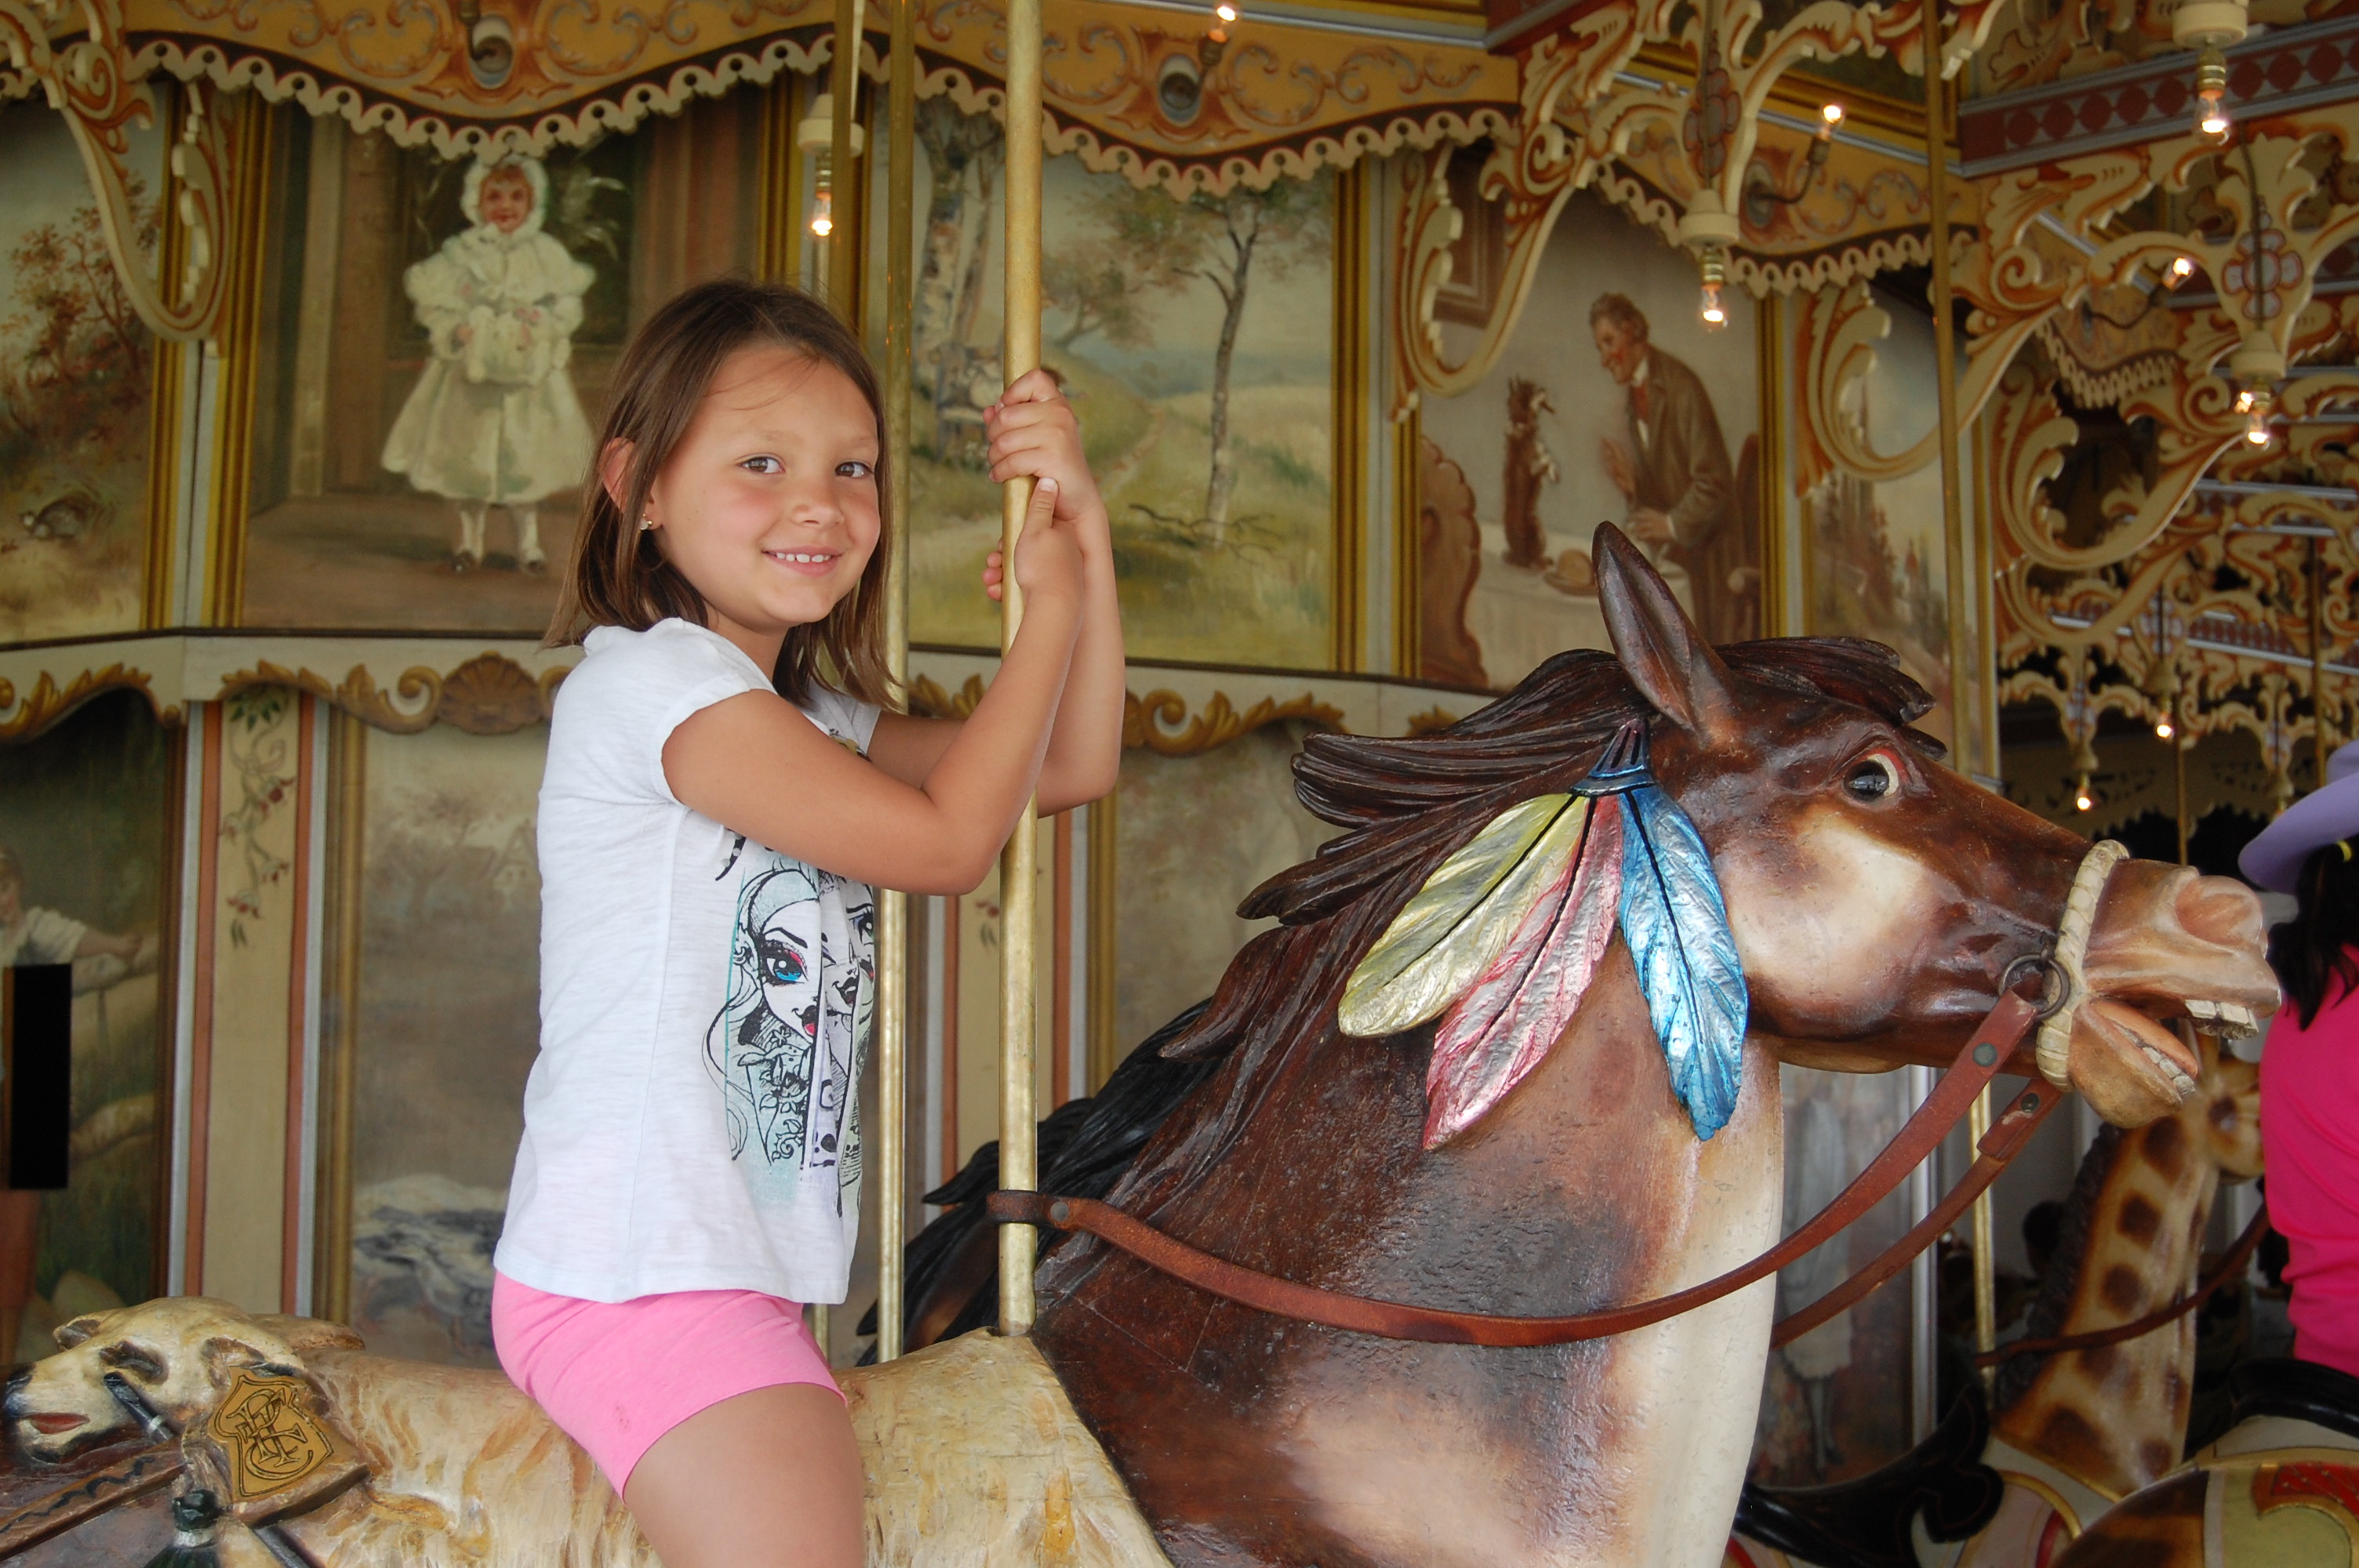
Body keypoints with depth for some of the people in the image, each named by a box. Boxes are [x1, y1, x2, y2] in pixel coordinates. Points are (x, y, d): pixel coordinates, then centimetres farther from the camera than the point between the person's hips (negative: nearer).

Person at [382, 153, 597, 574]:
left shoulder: (545, 253, 3)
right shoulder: (462, 252, 1)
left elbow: (566, 302, 2)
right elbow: (431, 297, 1)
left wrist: (542, 327, -14)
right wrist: (456, 327, -14)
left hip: (528, 368, 0)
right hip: (471, 366, 0)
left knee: (526, 453, 1)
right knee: (469, 453, 4)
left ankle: (528, 539, 13)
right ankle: (469, 538, 15)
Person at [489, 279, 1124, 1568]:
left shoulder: (813, 720, 17)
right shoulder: (647, 676, -11)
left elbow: (1076, 769, 13)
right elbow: (948, 842, -15)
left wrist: (1084, 536, 4)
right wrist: (1049, 607, -5)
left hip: (739, 1272, 9)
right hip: (642, 1274, -9)